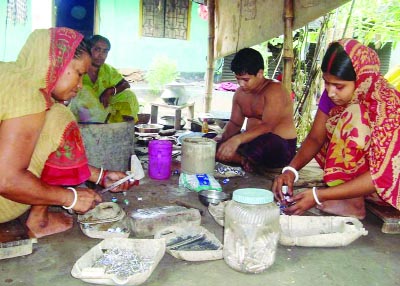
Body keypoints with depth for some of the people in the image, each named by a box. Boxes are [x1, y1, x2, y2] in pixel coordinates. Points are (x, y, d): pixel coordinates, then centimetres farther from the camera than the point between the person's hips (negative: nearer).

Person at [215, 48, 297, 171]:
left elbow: (267, 126, -30)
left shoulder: (274, 90, -17)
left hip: (280, 147, -7)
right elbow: (234, 123, 14)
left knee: (265, 141, -42)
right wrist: (223, 139, -9)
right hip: (253, 142, 7)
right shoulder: (240, 93, 7)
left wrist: (237, 139, -44)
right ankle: (245, 160, -19)